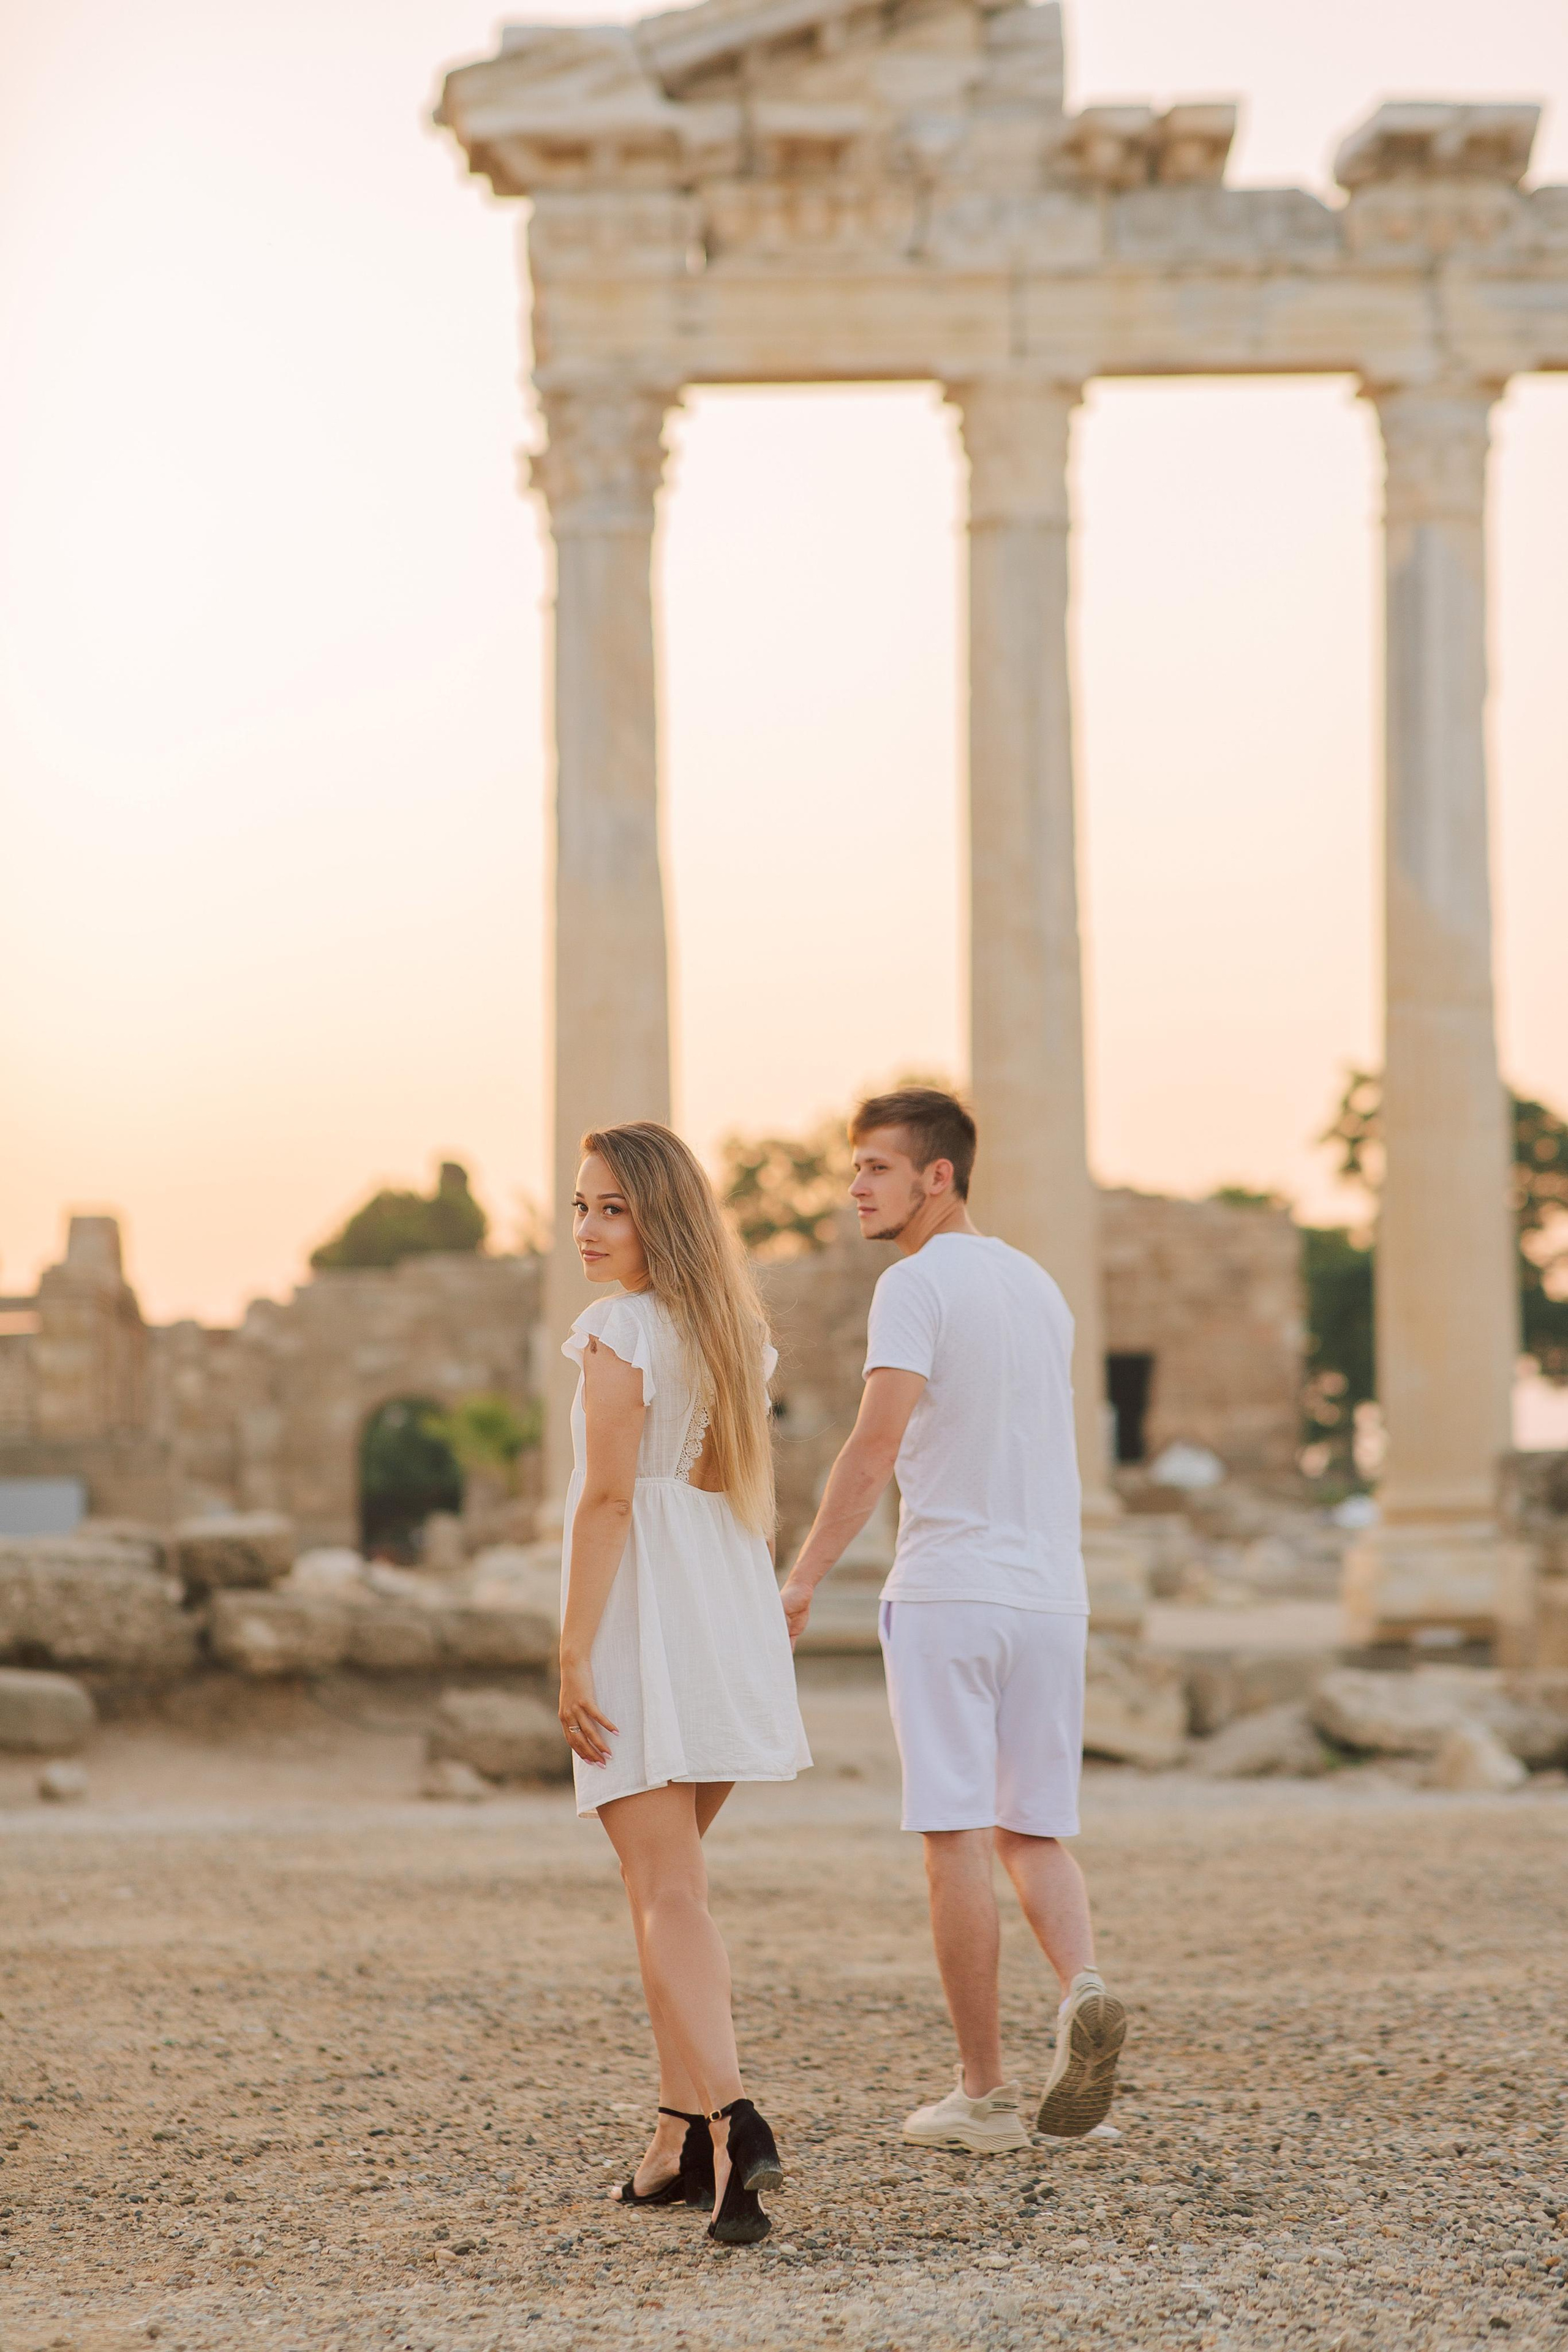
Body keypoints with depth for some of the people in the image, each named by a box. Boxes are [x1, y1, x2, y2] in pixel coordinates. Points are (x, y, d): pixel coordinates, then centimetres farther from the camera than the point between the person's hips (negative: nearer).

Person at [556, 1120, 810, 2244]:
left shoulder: (620, 1331, -10)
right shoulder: (734, 1329, 14)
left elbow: (606, 1498, -16)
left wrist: (573, 1655, -16)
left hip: (642, 1614, -8)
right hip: (730, 1608, 8)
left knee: (668, 1893, -10)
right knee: (666, 1881, 19)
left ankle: (733, 2125, -26)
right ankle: (683, 2137, 22)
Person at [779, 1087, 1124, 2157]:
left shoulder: (916, 1286, -8)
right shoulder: (1040, 1288, 15)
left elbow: (878, 1443, -19)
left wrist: (804, 1578, -19)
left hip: (947, 1592, -6)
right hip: (1051, 1593, 6)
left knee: (959, 1838, -1)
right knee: (1034, 1833, 13)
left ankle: (985, 2095, 1)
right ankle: (1084, 1986, -16)